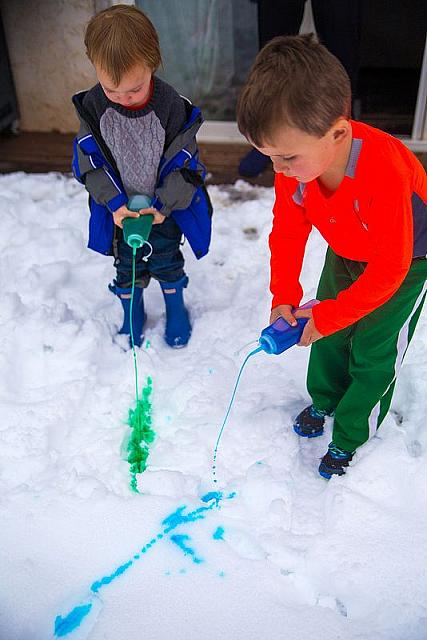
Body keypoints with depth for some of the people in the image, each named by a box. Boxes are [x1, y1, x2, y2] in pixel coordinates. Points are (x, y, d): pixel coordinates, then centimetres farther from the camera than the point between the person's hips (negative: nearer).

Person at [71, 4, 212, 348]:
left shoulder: (171, 106, -24)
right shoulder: (92, 105, -18)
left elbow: (183, 163, -17)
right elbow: (90, 161, -13)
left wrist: (165, 204, -26)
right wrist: (114, 202, -23)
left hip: (165, 206, -2)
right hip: (120, 208, 2)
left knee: (167, 259, 15)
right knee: (127, 263, 16)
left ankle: (176, 308, 40)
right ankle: (132, 314, 39)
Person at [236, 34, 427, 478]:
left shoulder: (384, 173, -43)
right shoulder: (295, 163, -24)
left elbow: (389, 268, -33)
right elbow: (288, 231, -9)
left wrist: (328, 316, -26)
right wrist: (284, 298, -15)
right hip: (347, 251, 6)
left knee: (372, 348, -3)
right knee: (329, 332, 10)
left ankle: (350, 438, 17)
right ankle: (324, 400, 37)